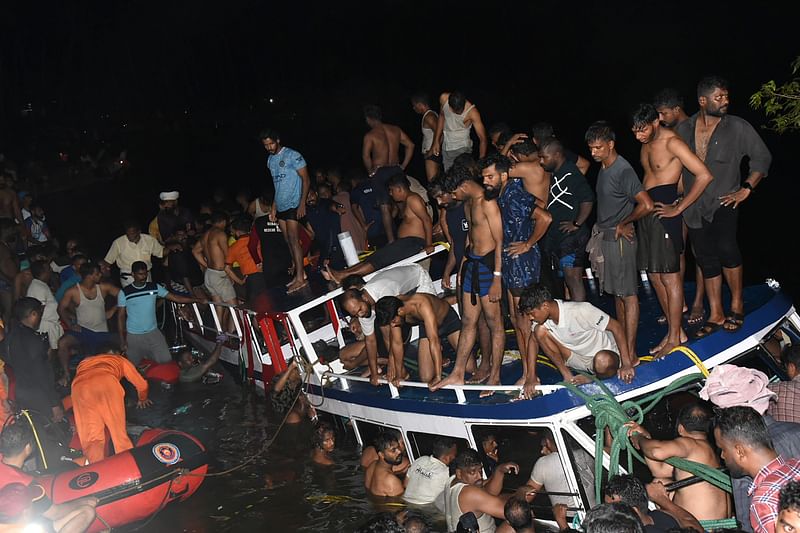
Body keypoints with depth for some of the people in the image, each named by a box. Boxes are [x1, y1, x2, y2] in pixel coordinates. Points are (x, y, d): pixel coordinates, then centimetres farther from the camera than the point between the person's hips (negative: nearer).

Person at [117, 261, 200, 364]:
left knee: (167, 361, -4)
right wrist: (122, 340, -9)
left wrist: (198, 300, -12)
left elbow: (175, 298, -4)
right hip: (133, 336, -2)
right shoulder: (124, 293, -8)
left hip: (153, 333, 2)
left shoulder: (155, 287, -2)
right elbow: (121, 317, -5)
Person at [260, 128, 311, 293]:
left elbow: (306, 180, -9)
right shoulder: (270, 160, 14)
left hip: (293, 205, -8)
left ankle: (300, 278, -11)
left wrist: (302, 203, -16)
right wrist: (273, 206, 15)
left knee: (293, 240, -12)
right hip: (280, 206, 8)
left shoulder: (292, 155, -9)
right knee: (289, 242, 7)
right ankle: (300, 273, 14)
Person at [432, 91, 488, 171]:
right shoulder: (444, 98, -14)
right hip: (446, 147, 4)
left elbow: (483, 138, -25)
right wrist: (436, 141, 8)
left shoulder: (472, 112, -26)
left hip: (462, 147, -4)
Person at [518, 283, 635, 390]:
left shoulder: (579, 311, -31)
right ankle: (568, 376, -8)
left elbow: (616, 327, -25)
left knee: (603, 361, -42)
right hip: (578, 358, 5)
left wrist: (627, 364, -28)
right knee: (539, 331, -15)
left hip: (605, 354, -5)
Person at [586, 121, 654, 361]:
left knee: (628, 294, -5)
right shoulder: (603, 167, 9)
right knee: (616, 292, 17)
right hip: (606, 237, 10)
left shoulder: (623, 171, -20)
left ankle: (630, 352, -2)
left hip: (620, 239, -10)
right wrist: (602, 227, 12)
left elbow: (647, 205, -28)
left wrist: (624, 224, -15)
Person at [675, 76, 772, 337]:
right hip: (694, 207, 3)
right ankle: (716, 315, 18)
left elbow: (762, 157, 3)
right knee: (707, 261, 8)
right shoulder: (683, 129, 4)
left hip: (723, 203, -3)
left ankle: (736, 305, -7)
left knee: (726, 247, -25)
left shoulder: (738, 127, -2)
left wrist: (746, 188, -6)